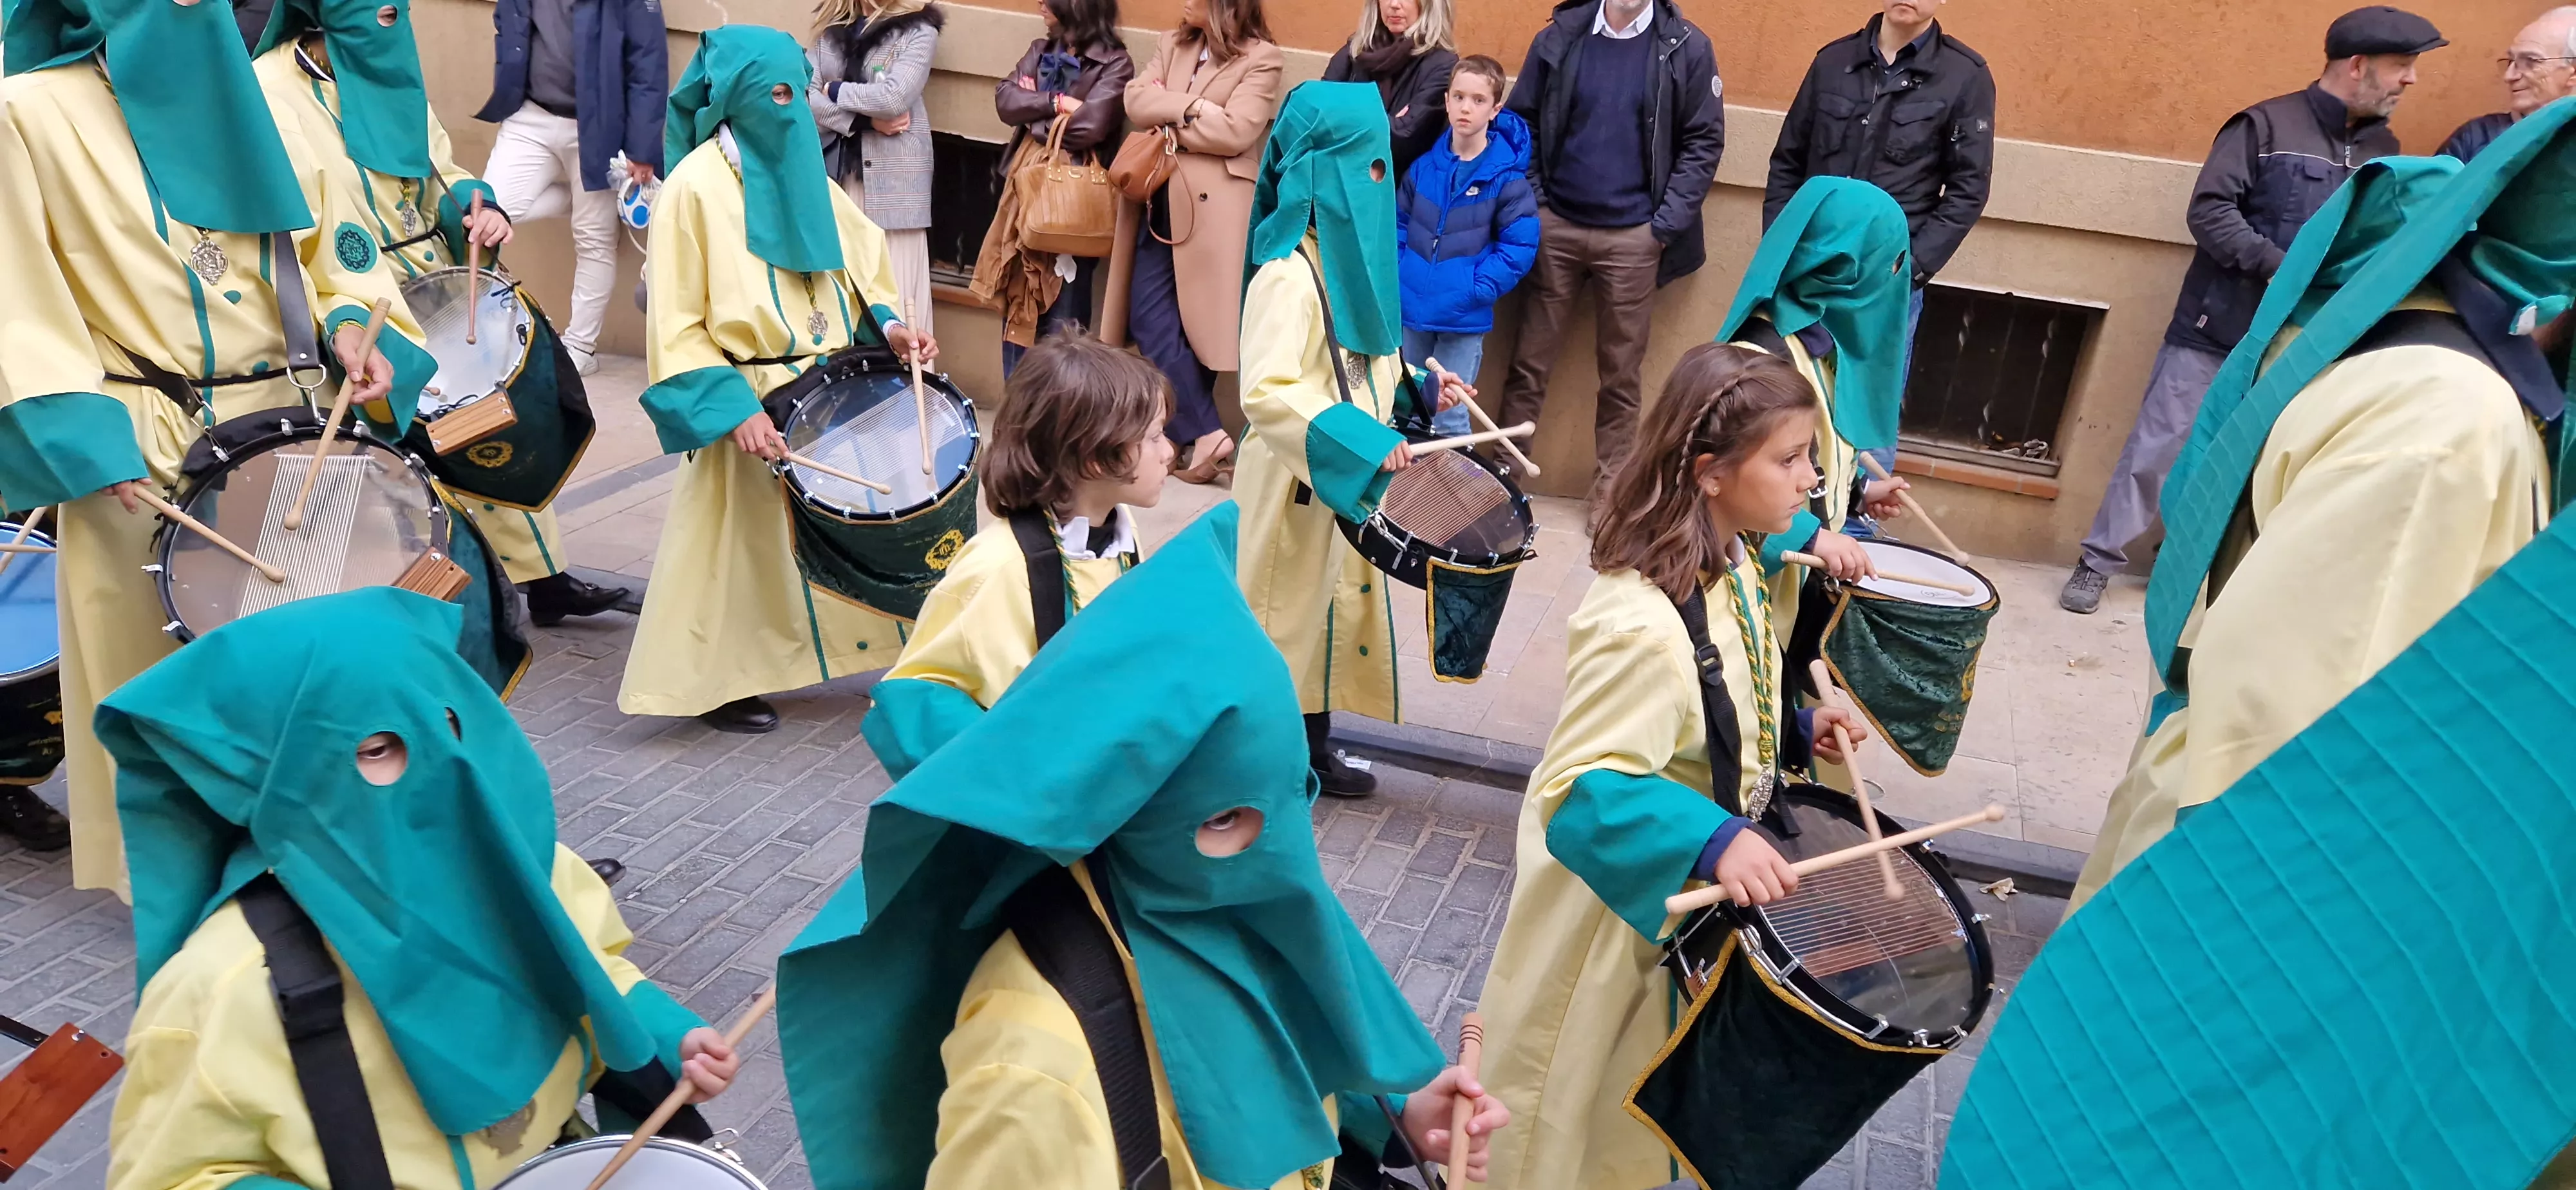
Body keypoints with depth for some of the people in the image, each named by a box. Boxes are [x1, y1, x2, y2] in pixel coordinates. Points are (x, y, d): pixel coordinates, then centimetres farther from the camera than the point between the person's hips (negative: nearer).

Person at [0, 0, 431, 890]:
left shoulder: (247, 110, 13)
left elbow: (334, 245, 15)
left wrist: (351, 326, -6)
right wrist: (81, 441, -16)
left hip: (277, 424, 4)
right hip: (136, 445, -4)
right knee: (155, 656, 4)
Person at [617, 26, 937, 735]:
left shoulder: (806, 172, 8)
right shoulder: (695, 186, -11)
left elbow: (856, 267, 16)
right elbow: (677, 326, -13)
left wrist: (887, 326, -3)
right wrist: (732, 409, -22)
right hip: (753, 402, -6)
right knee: (743, 546, 4)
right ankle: (719, 683, 19)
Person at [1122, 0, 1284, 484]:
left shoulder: (1262, 59, -4)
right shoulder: (1172, 45, 16)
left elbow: (1235, 132, -16)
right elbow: (1136, 101, 2)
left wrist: (1167, 116, -6)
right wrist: (1192, 107, -13)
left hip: (1214, 206, -6)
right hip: (1163, 200, 7)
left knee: (1197, 320, -4)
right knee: (1149, 318, 1)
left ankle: (1198, 433, 5)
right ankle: (1203, 431, 5)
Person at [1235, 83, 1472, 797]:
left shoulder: (1354, 263, 8)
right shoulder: (1288, 279, -22)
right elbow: (1265, 394, -30)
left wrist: (1421, 391, 4)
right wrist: (1366, 444, -33)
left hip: (1351, 482, 9)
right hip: (1296, 485, -9)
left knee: (1335, 603, 17)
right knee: (1288, 612, 4)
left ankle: (1314, 750, 33)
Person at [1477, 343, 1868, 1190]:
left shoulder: (1734, 564, -4)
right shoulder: (1642, 626, -36)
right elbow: (1580, 788, -34)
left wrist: (1796, 732, -1)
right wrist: (1714, 840, -41)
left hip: (1692, 885, 9)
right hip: (1617, 898, -9)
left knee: (1642, 1073, 29)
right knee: (1578, 1082, 16)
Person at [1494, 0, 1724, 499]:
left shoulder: (1687, 49, -1)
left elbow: (1704, 142, -1)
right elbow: (1521, 121, 6)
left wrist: (1666, 224, -9)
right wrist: (1530, 201, -4)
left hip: (1633, 237, -1)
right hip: (1555, 225, 1)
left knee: (1621, 371, 7)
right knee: (1530, 361, 7)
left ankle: (1609, 487, 17)